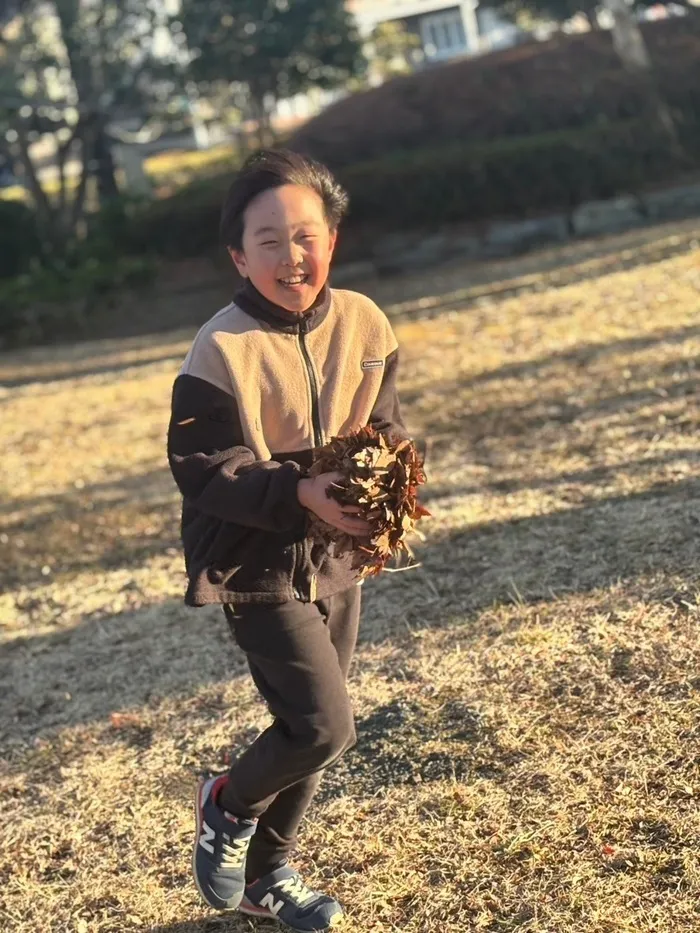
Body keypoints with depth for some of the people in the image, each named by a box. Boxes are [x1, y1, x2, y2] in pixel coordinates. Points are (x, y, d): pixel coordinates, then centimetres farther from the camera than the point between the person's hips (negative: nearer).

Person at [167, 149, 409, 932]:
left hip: (337, 560, 6)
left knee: (309, 728, 16)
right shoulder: (222, 350, -20)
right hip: (259, 569, -6)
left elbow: (385, 430, 8)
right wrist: (301, 493, -29)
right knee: (324, 727, -14)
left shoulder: (363, 324, -3)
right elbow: (200, 470, -17)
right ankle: (226, 806, 19)